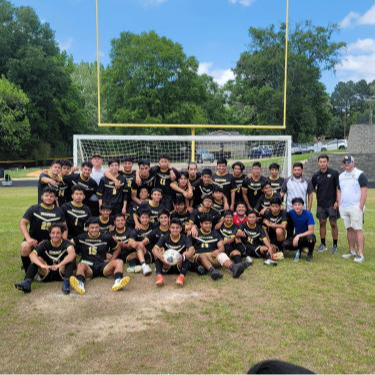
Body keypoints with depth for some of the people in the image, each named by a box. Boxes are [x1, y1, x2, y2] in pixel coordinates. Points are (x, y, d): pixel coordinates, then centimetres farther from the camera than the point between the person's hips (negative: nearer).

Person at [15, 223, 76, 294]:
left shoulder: (66, 243, -12)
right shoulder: (45, 244, -5)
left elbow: (72, 254, -36)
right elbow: (32, 254, -24)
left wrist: (59, 265, -49)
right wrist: (42, 265, -42)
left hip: (61, 273, -2)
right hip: (47, 274, 3)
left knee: (71, 258, -27)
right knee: (36, 259, -19)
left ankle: (66, 282, -39)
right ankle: (27, 283, -34)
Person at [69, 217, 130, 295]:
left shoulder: (106, 237, 10)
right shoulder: (81, 238, 9)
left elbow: (117, 248, 21)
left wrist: (111, 260, 8)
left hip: (103, 266, 1)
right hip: (88, 266, -1)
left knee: (119, 262, -25)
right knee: (80, 265, -35)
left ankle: (118, 282, -52)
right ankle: (80, 284, -64)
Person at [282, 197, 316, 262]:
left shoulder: (308, 214, -19)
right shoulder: (290, 213, -10)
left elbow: (311, 231, -21)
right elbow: (289, 227, 4)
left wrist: (298, 236, -29)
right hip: (296, 236, 3)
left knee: (311, 237, -39)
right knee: (285, 244, -25)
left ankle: (310, 253, -4)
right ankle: (299, 250, 10)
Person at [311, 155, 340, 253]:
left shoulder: (334, 173, -6)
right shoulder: (316, 175, 5)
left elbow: (338, 188, -4)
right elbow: (312, 188, 20)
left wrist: (337, 201, -9)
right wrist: (318, 193, 7)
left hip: (332, 203, -3)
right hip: (321, 204, 4)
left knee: (333, 224, 1)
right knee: (322, 223, 9)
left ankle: (335, 245, 11)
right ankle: (323, 244, 19)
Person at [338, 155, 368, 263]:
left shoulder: (360, 174, -5)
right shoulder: (341, 176, 15)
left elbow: (364, 191, -10)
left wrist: (361, 206, -15)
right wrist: (339, 204, 11)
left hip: (355, 207, -6)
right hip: (344, 208, 7)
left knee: (358, 229, -9)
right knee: (349, 229, 11)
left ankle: (361, 254, -8)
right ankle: (352, 251, 19)